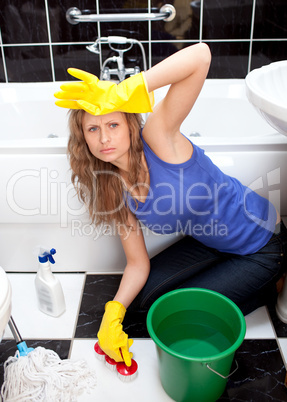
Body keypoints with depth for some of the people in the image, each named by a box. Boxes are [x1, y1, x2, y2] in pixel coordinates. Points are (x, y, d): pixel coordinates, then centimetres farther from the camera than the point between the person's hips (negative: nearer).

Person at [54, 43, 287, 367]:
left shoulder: (158, 138, -28)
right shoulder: (112, 190, -9)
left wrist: (122, 92, -48)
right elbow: (138, 263, -5)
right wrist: (114, 312, -18)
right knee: (143, 295, 8)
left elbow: (200, 56, -43)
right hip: (208, 242, 7)